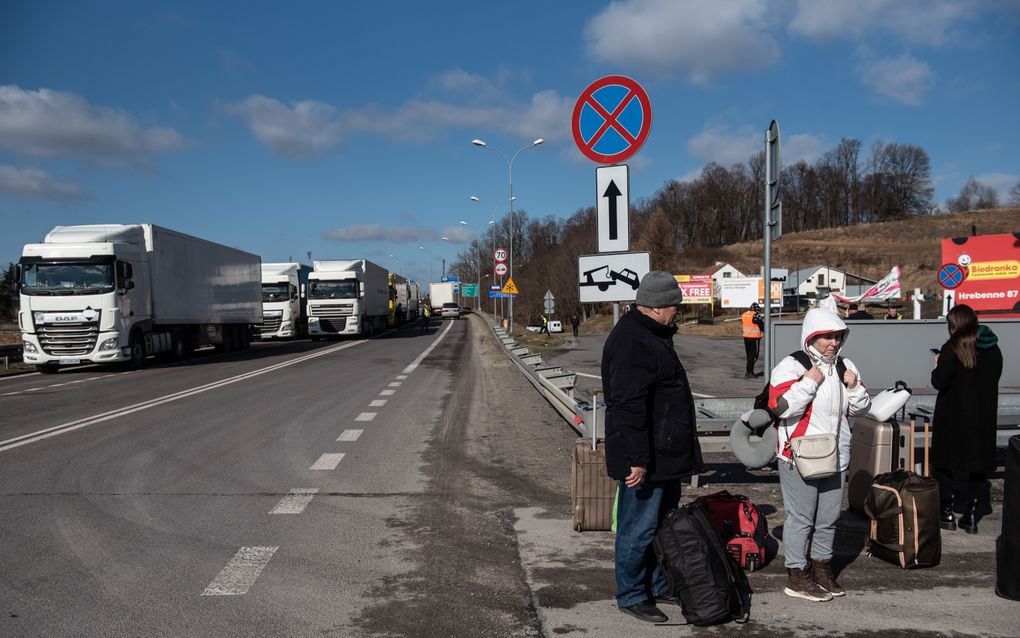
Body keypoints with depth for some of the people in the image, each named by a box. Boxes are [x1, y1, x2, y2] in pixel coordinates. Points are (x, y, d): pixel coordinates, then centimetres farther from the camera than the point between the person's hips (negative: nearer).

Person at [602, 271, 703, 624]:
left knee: (664, 523, 20)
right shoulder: (631, 342, -21)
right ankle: (631, 595, 14)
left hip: (667, 454, 11)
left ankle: (658, 586, 33)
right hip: (645, 460, -11)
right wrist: (638, 459, -26)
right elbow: (629, 407, -26)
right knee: (638, 528, 1)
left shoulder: (653, 334, 15)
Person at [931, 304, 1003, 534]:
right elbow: (993, 378, 14)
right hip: (984, 415, 5)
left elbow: (939, 382, -17)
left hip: (953, 416, -5)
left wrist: (938, 366, 1)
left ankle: (946, 512, 9)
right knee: (979, 463, 13)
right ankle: (971, 514, 14)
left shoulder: (953, 348, -15)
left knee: (943, 462, 8)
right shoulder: (993, 349, 4)